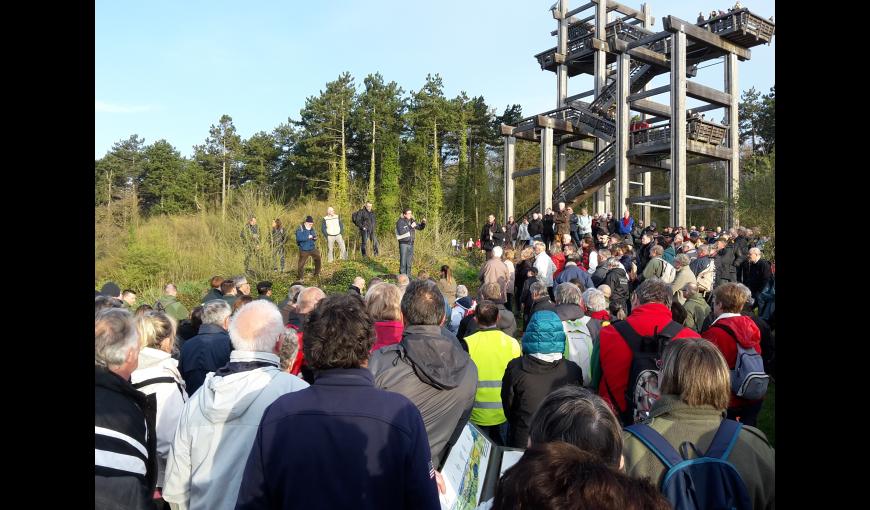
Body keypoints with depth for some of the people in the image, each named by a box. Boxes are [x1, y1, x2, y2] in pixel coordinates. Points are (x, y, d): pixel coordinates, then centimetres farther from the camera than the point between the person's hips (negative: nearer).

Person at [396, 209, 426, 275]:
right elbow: (401, 232, -21)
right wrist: (411, 227, -21)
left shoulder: (411, 221, 10)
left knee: (409, 261, 9)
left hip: (411, 243, 6)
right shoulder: (400, 221, -8)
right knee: (403, 260, -5)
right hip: (403, 243, -6)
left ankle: (408, 275, 17)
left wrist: (423, 223, -5)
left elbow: (420, 227, 16)